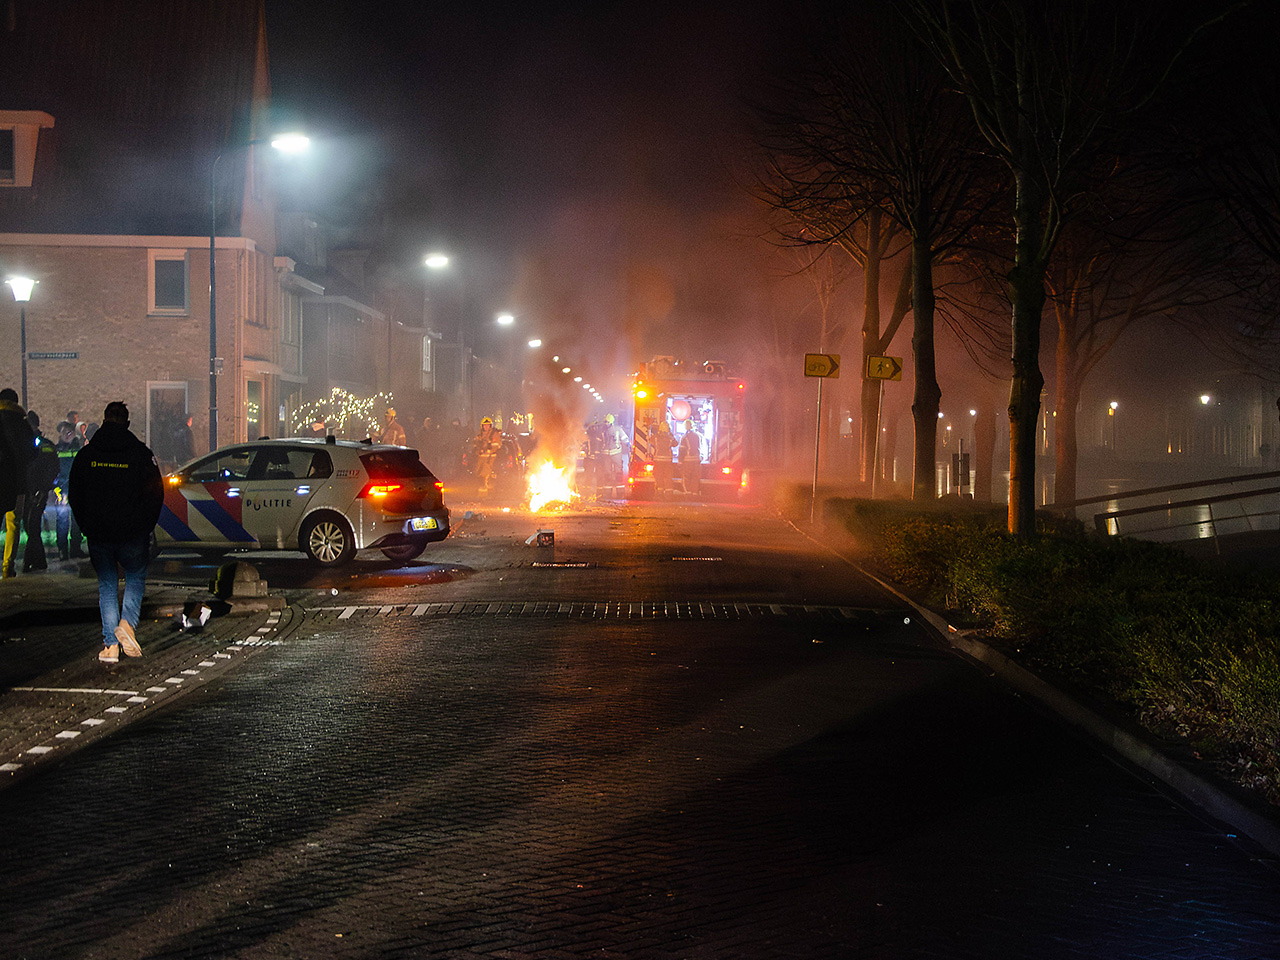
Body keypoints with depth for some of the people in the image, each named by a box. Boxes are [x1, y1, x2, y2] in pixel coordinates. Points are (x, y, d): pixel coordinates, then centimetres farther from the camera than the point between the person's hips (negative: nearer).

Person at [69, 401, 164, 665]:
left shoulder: (86, 455, 2)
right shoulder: (141, 453, -5)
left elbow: (75, 497, 7)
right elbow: (155, 494, -4)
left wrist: (88, 527, 16)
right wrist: (145, 527, 8)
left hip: (98, 534, 2)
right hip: (133, 534, -2)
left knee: (107, 586, 10)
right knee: (136, 578, 16)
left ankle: (110, 644, 5)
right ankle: (127, 623, -7)